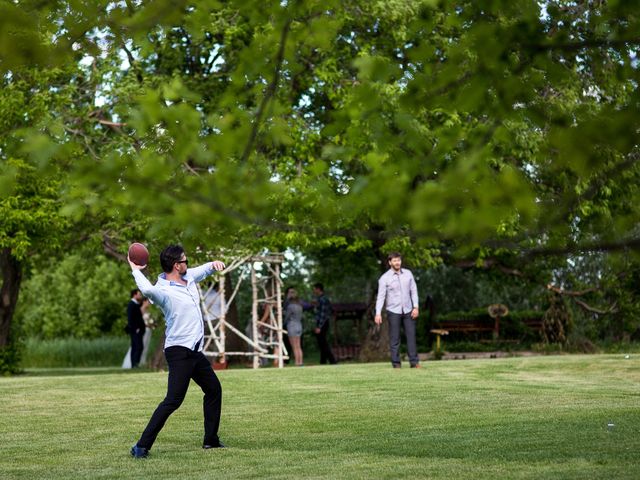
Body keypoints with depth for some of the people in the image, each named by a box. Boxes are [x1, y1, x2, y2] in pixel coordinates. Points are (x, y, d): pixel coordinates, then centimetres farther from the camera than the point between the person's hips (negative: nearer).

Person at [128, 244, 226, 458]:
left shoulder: (189, 276, 7)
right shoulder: (163, 290, -20)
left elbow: (203, 270, 27)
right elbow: (148, 290, -44)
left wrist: (214, 264, 4)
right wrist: (135, 270, -29)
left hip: (195, 351, 10)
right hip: (179, 352, -10)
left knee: (214, 390, 20)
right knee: (173, 400, -17)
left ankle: (211, 439, 31)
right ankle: (142, 446, -16)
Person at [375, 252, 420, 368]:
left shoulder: (408, 274, 4)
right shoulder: (385, 278, -6)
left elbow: (414, 291, 7)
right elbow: (381, 296, -9)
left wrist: (416, 307, -3)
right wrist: (378, 313, -16)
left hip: (408, 311, 3)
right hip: (393, 311, -3)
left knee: (411, 336, 1)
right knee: (395, 338, 0)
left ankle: (414, 362, 4)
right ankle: (396, 363, 5)